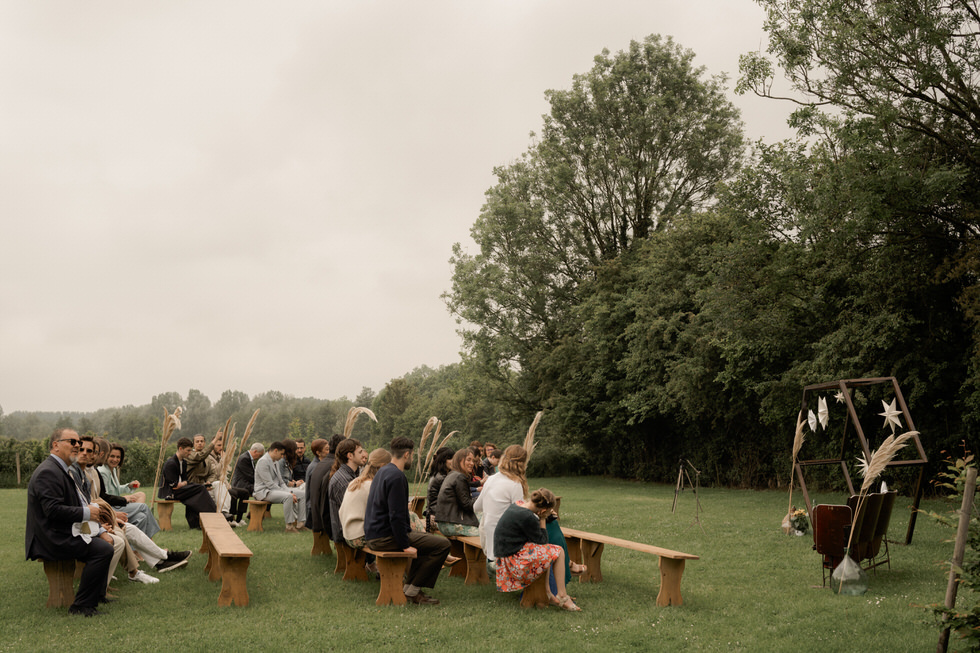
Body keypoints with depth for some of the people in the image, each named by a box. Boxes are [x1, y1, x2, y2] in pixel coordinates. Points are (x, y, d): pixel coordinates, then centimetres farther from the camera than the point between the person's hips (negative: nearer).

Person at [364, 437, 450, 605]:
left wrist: (407, 527, 24)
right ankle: (412, 591, -5)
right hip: (385, 537, -11)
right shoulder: (396, 476, -18)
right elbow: (396, 515, -23)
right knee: (442, 544, -14)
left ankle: (409, 588, 19)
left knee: (426, 539, 27)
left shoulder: (383, 471, 15)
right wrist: (405, 545, -19)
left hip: (373, 534, 11)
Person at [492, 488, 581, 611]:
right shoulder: (527, 517, -24)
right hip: (513, 560, -10)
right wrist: (542, 520, -5)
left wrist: (540, 519, 10)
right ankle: (562, 596, 7)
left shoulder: (516, 505, 4)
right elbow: (542, 541, -12)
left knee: (546, 553, 27)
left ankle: (548, 594, 23)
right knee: (558, 552, 0)